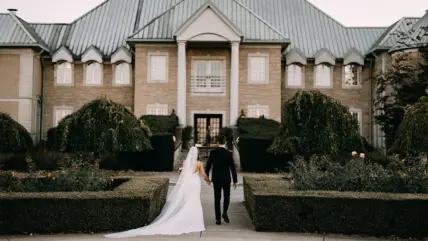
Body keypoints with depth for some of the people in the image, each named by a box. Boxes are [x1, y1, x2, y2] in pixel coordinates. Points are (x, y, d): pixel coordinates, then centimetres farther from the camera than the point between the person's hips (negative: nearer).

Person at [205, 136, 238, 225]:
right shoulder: (229, 153, -8)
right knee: (226, 197, 16)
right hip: (226, 179, -1)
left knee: (217, 199, 7)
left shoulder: (213, 152, -5)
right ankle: (225, 213, -4)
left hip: (216, 179, 1)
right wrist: (235, 181, 0)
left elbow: (208, 165, -1)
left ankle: (218, 218, 5)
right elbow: (233, 168, -7)